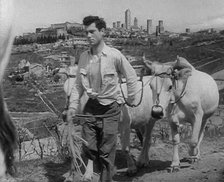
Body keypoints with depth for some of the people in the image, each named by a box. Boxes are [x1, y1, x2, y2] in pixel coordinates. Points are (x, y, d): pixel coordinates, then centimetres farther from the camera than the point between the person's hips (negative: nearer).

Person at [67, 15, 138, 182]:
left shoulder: (115, 55, -13)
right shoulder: (84, 57, -1)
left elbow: (131, 77, 0)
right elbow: (78, 85, 6)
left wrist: (131, 100, 4)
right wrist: (73, 106, -1)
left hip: (111, 107, -4)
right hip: (92, 106, 4)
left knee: (106, 151, 2)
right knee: (88, 148, 7)